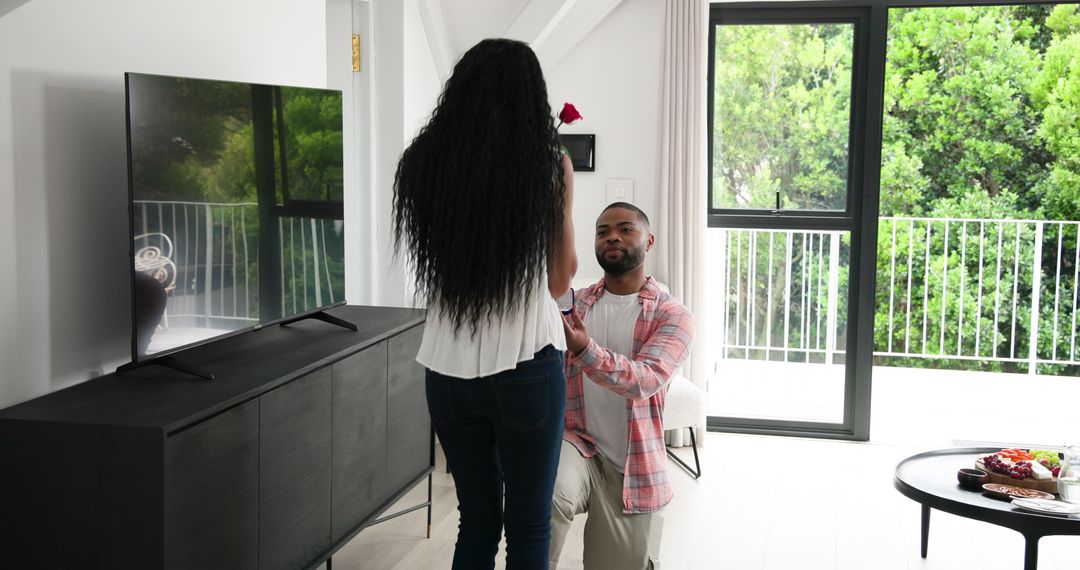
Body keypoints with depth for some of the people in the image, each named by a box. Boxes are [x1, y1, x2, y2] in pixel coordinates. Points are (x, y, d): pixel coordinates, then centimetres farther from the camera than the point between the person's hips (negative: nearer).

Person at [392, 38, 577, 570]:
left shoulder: (422, 164, -1)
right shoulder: (550, 167, -8)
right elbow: (561, 277, 2)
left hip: (448, 371, 4)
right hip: (526, 369, -3)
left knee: (476, 522, 17)